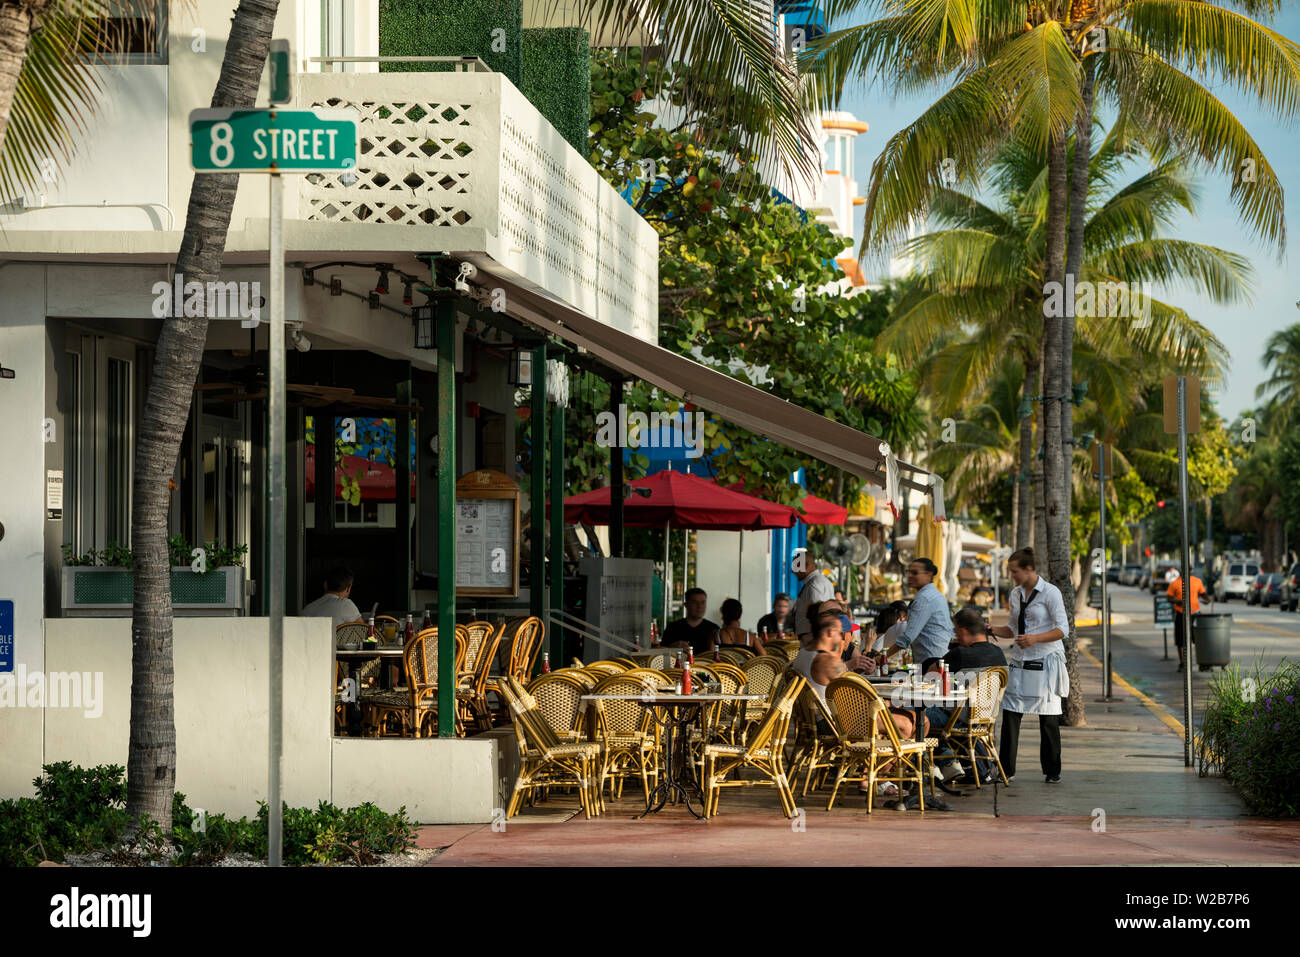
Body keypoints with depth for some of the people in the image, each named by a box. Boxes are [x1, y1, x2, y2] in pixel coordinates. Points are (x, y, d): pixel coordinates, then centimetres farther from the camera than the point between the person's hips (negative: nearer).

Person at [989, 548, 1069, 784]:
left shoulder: (1050, 593, -8)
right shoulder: (1016, 594, 12)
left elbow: (1062, 629, -12)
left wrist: (1035, 638, -22)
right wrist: (993, 630, 3)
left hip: (1045, 661, -6)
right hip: (1020, 662, 6)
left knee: (1048, 719, 0)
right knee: (1010, 714, -1)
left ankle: (1052, 771, 11)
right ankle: (1006, 770, 3)